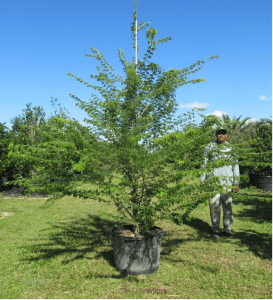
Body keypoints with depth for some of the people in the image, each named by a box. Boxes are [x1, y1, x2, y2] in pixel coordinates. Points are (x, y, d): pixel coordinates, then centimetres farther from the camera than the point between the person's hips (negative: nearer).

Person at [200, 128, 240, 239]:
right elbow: (204, 163, 12)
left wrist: (236, 183, 7)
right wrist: (202, 179, 7)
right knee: (214, 206, 1)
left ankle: (227, 229, 16)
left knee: (228, 206, 3)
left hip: (227, 181, 1)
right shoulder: (210, 147, 8)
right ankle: (215, 230, 13)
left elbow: (235, 166, 11)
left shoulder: (231, 148, 9)